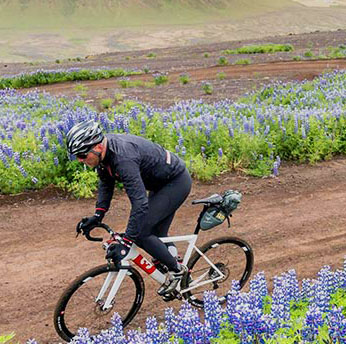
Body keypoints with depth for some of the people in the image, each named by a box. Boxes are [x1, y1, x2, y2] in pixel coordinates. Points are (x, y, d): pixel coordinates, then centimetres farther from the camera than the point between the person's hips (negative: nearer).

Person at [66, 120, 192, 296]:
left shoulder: (123, 157, -36)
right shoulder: (103, 150, -8)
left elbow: (140, 203, -38)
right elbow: (106, 183, 9)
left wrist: (125, 242, -37)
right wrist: (97, 215, -2)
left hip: (176, 182, -9)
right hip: (161, 182, 9)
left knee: (140, 232, -12)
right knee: (156, 234, 15)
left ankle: (176, 269, 4)